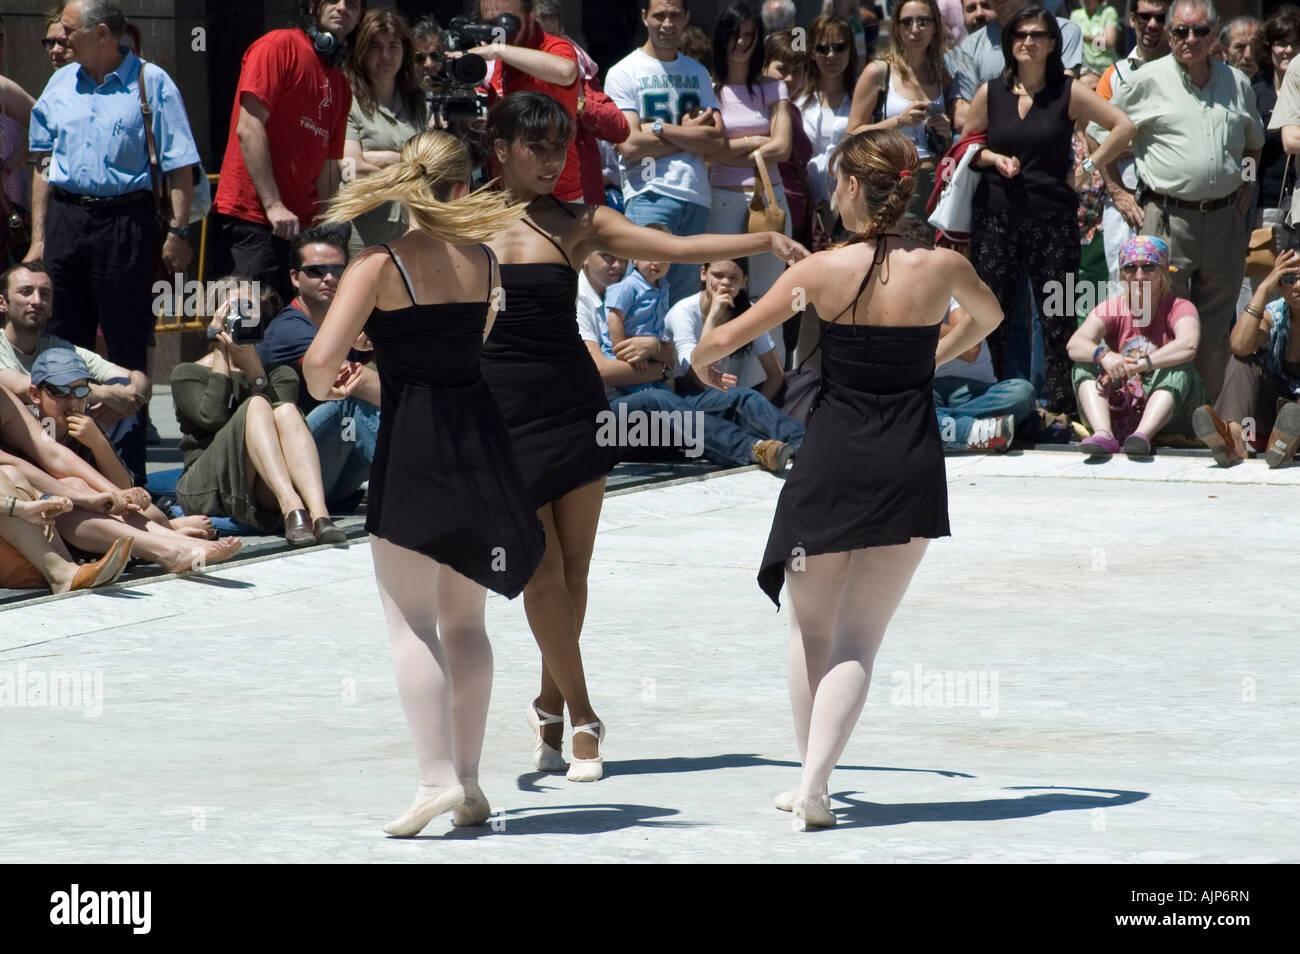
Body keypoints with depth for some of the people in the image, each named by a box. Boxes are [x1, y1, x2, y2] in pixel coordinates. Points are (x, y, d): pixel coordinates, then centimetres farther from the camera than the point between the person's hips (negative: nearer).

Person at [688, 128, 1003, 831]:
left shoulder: (823, 271, -8)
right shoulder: (943, 268, -1)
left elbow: (728, 337, 0)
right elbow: (988, 318, 23)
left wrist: (699, 362, 23)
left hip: (833, 461, -2)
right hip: (911, 466, 2)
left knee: (810, 627, 17)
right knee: (860, 639, 4)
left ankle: (809, 779, 20)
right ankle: (814, 787, -11)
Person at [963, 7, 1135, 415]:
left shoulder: (1068, 92, 0)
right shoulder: (990, 94, 7)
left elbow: (1123, 126, -1)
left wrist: (1089, 166, -4)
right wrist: (993, 158, -5)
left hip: (1052, 216, -2)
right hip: (996, 214, 2)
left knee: (1057, 317, -3)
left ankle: (1060, 406, 1)